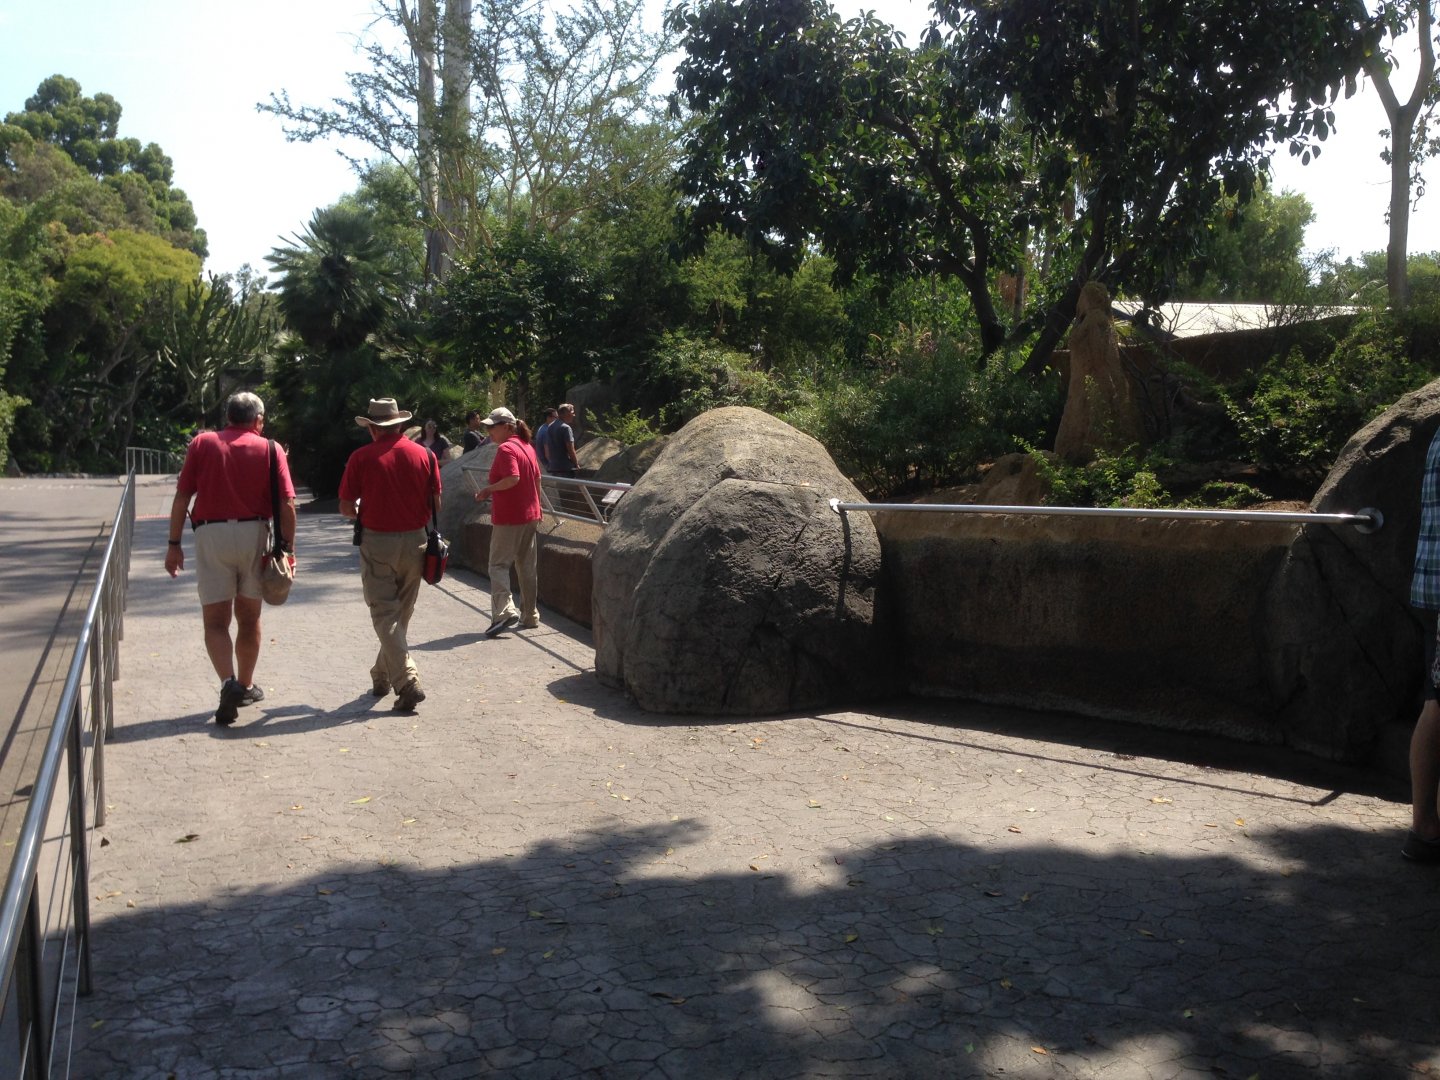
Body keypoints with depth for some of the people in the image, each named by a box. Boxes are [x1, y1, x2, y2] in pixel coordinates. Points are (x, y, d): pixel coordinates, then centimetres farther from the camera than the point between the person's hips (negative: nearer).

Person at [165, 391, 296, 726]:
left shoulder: (202, 443, 5)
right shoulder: (270, 449, 3)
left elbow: (181, 498, 1)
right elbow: (286, 504, -4)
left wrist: (174, 544, 6)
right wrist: (288, 548, 1)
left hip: (211, 534, -1)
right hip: (254, 534, 1)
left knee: (215, 620, 2)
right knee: (249, 616, 16)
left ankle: (229, 682, -19)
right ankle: (245, 686, 29)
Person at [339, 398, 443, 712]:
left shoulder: (362, 458, -7)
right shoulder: (424, 455, 1)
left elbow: (346, 507, -4)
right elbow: (436, 504, 2)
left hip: (377, 542, -3)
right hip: (415, 541, 4)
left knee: (385, 615, 1)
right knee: (401, 614, 17)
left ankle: (407, 683, -12)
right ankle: (382, 677, 31)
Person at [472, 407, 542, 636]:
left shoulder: (505, 448, -15)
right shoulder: (527, 446, 12)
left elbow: (513, 478, -27)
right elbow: (537, 478, 16)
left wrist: (488, 490, -16)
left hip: (508, 518, -8)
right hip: (530, 516, 9)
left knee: (499, 564, -4)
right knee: (527, 566, 13)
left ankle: (505, 611, -17)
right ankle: (530, 615, 17)